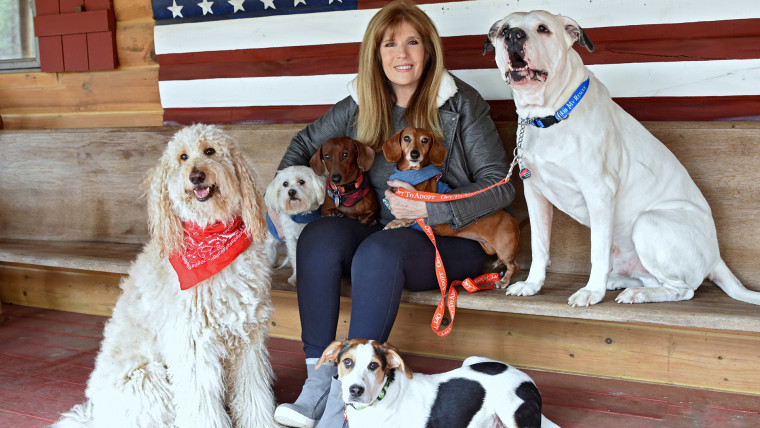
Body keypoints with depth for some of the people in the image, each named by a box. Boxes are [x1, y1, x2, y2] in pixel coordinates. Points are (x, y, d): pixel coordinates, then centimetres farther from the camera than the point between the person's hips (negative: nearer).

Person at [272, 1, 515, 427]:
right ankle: (319, 378, -26)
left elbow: (500, 187, -8)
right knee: (318, 236, -24)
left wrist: (428, 208, -19)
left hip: (452, 237, -4)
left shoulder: (461, 103, -4)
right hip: (383, 228, 5)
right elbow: (305, 143, 26)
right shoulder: (361, 106, 9)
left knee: (380, 250, -34)